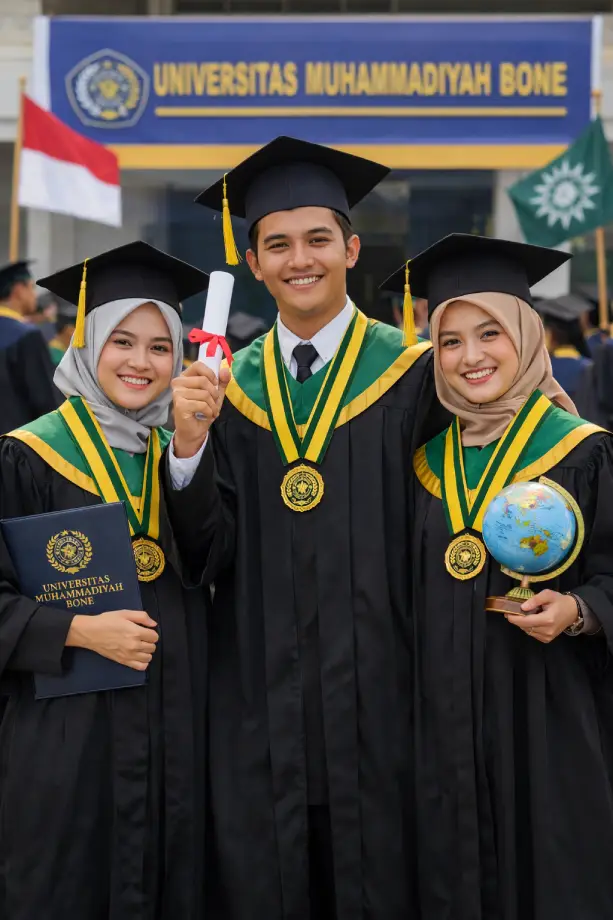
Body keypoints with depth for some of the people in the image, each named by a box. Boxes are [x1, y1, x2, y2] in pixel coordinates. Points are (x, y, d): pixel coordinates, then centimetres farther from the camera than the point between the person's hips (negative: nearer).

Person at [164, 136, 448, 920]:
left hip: (374, 693, -2)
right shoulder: (229, 384, 7)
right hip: (259, 699, 3)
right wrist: (190, 441, -16)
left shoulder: (412, 374, -2)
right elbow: (207, 553, -1)